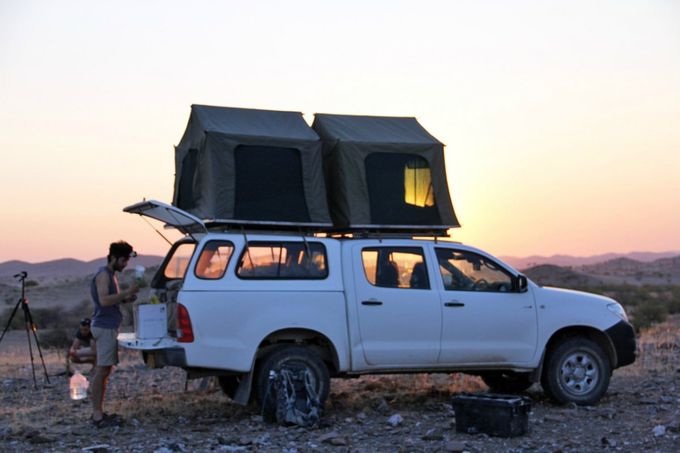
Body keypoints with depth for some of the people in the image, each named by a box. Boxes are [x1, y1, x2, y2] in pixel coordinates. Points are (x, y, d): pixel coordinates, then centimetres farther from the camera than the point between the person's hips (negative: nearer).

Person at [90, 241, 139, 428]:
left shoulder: (110, 274, 17)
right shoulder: (103, 274, -13)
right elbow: (104, 300, -25)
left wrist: (125, 299, 9)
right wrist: (126, 292, -25)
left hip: (108, 327, 10)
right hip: (105, 327, -10)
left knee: (104, 370, 11)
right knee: (102, 370, -9)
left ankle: (98, 412, 16)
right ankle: (98, 416, -9)